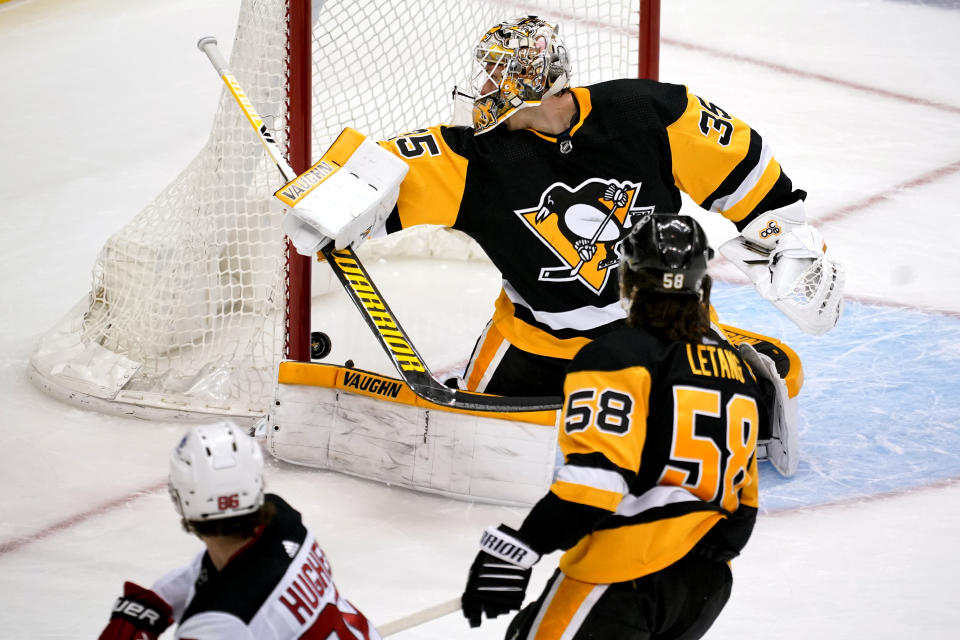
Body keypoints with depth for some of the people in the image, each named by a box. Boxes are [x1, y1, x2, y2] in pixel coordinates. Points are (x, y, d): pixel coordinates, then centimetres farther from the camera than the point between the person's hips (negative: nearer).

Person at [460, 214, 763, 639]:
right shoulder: (736, 370, 17)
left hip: (628, 570, -8)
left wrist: (517, 548, -22)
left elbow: (597, 469, -20)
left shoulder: (616, 357, -6)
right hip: (708, 586, 8)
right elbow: (742, 497, 23)